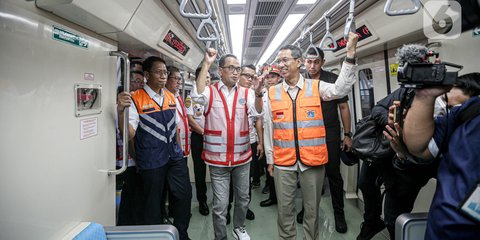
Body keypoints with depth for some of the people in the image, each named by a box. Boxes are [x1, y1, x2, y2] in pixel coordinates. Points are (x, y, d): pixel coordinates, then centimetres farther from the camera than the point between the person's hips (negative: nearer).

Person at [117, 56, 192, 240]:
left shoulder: (171, 97, 6)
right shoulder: (135, 99, -11)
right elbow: (129, 134, -18)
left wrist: (178, 150, 15)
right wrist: (121, 111, -34)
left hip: (174, 156, 5)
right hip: (151, 161, -5)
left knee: (185, 194, 9)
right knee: (153, 202, 11)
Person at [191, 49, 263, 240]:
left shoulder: (246, 93, 3)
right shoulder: (210, 92, -2)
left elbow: (257, 111, -12)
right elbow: (197, 95, -23)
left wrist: (258, 93, -32)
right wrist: (206, 64, -25)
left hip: (242, 157, 3)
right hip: (218, 159, -3)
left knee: (243, 198, 20)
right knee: (220, 205, 8)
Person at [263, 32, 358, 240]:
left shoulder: (316, 87, 1)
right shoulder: (272, 93, 2)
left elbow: (341, 89, -17)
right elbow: (268, 128, 5)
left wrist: (350, 55, -22)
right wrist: (270, 159, 7)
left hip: (313, 160, 0)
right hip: (283, 162, 1)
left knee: (312, 209, 16)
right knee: (284, 209, 13)